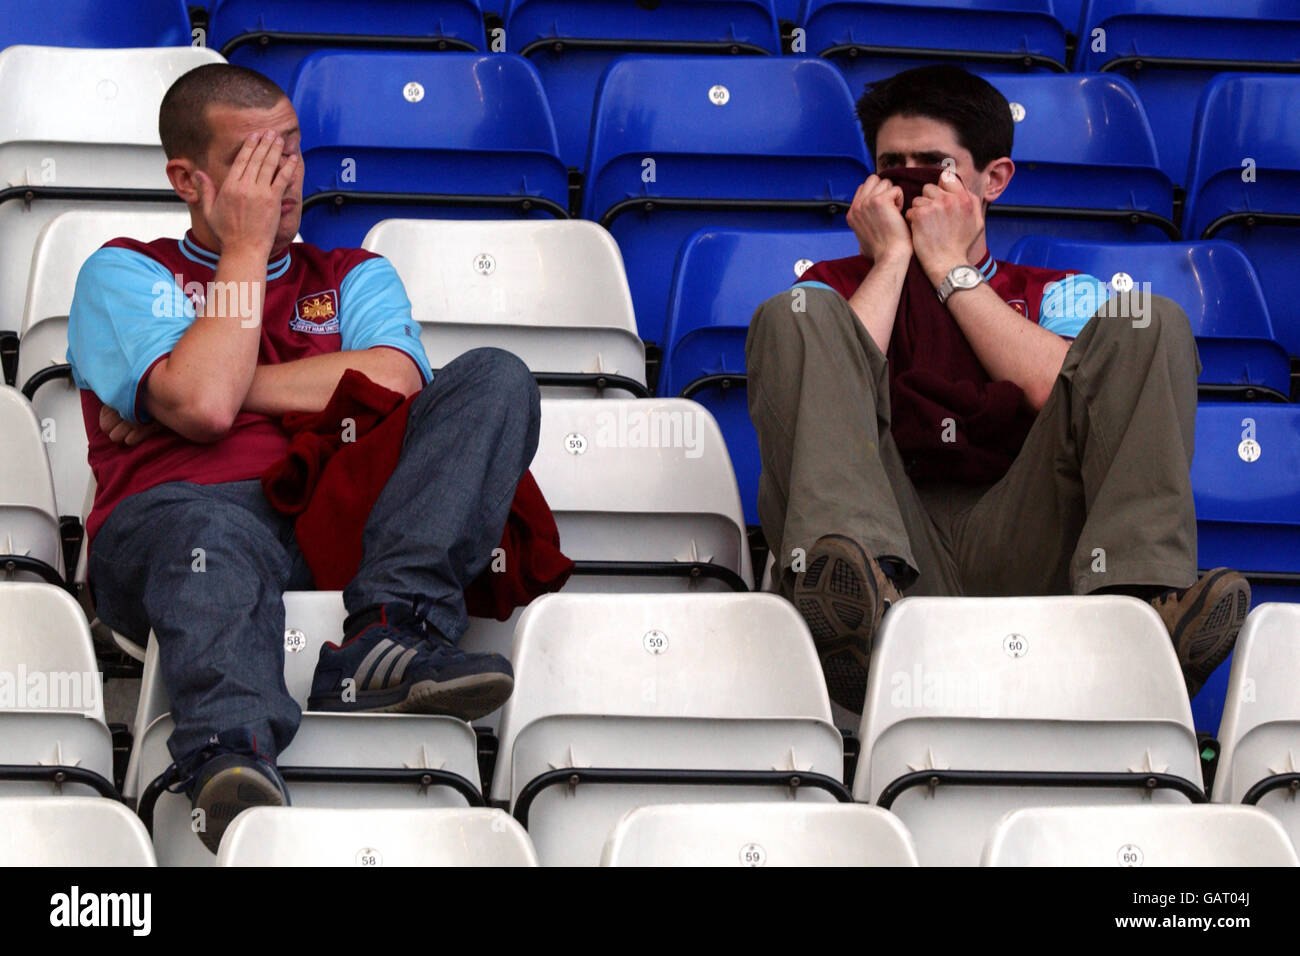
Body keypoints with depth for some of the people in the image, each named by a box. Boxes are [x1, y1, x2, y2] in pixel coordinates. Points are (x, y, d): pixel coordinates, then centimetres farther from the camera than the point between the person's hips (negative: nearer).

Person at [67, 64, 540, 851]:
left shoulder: (355, 277, 31)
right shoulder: (126, 275, 21)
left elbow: (392, 383, 6)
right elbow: (202, 404, -2)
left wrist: (228, 387, 3)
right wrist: (247, 245, 9)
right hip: (183, 508, -4)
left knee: (495, 379, -16)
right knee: (211, 537, -41)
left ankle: (387, 632, -36)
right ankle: (233, 752, -69)